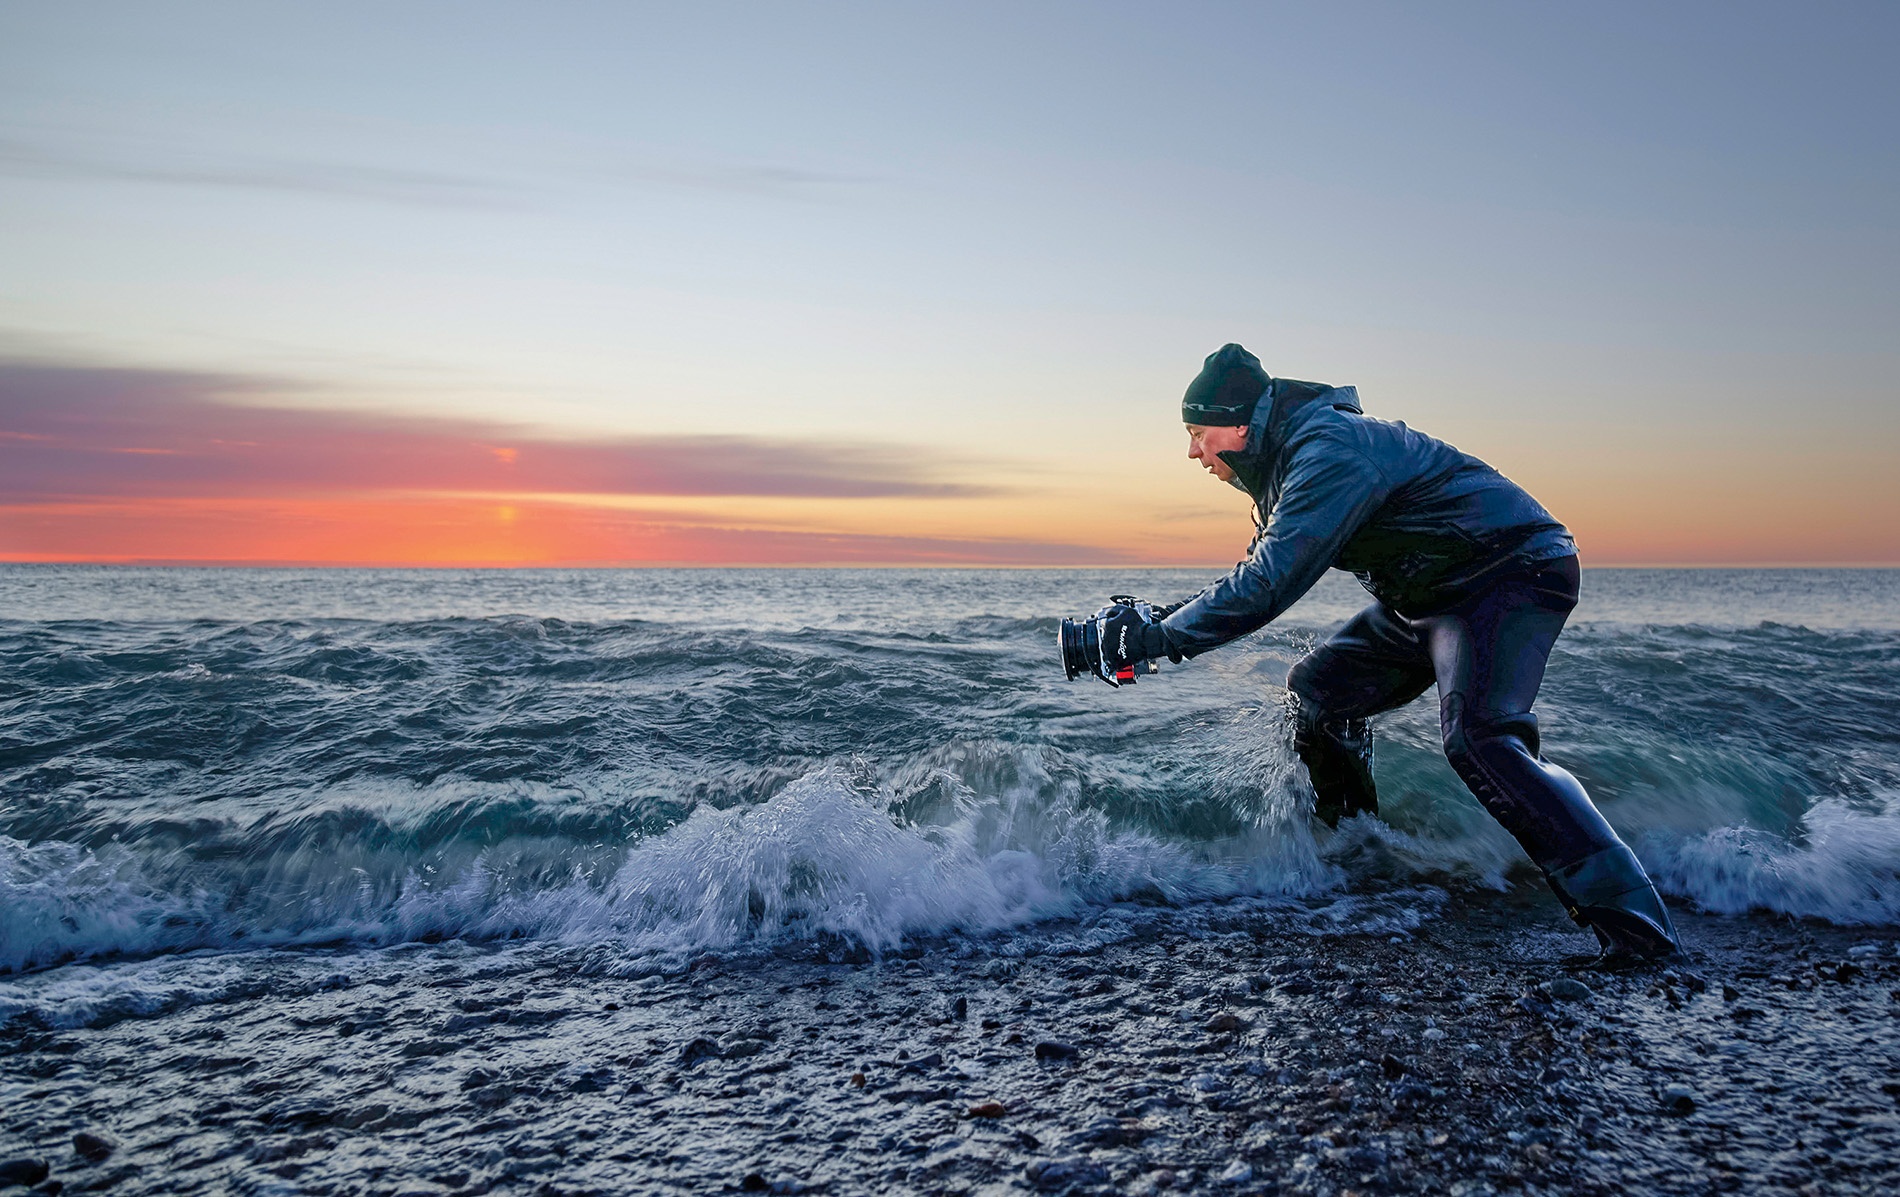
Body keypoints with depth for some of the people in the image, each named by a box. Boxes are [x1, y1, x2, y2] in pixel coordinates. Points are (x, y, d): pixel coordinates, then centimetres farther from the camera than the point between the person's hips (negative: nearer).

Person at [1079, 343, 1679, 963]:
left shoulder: (1331, 451, -25)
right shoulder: (1286, 462, 8)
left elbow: (1268, 586, -33)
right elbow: (1259, 575, 17)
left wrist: (1162, 637, -25)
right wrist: (1162, 619, 4)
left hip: (1514, 573, -10)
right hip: (1427, 597, 10)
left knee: (1478, 736, -29)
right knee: (1316, 691, 9)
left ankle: (1632, 918, -25)